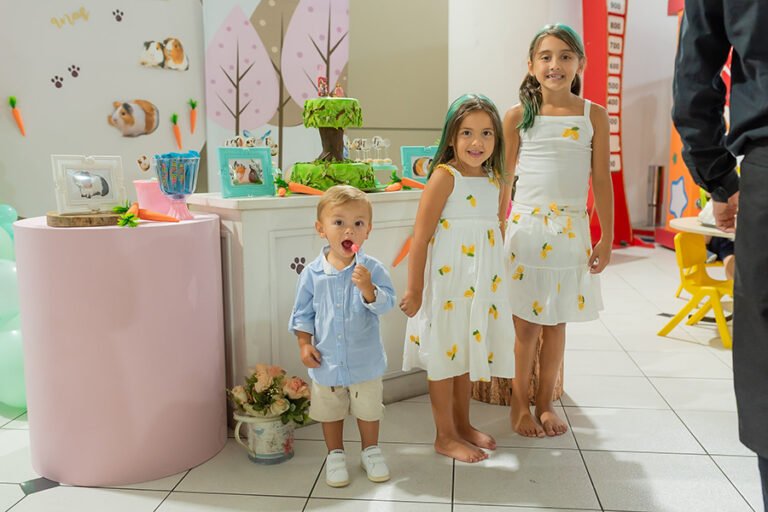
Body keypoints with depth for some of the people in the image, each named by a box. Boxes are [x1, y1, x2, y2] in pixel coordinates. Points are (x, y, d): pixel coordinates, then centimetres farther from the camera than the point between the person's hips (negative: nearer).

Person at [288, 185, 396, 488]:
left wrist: (368, 288, -37)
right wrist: (304, 344, -6)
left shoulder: (372, 269, -13)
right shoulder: (313, 273, -8)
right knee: (330, 412, 18)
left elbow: (386, 304, -21)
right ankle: (335, 455, 39)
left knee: (368, 410, 17)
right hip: (326, 361, 1)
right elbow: (302, 312, 1)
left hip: (365, 360, -1)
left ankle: (371, 451, 40)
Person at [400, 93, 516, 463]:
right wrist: (414, 290, -14)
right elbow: (421, 237, -15)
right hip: (447, 282, -7)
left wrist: (495, 282, 18)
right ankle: (445, 436, 20)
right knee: (445, 355, 5)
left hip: (481, 283, 7)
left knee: (468, 350, 18)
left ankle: (462, 423, 35)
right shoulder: (445, 176, -14)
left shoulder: (494, 180, 7)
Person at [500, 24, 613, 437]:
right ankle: (519, 404, 21)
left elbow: (601, 181, 3)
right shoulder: (519, 115, 0)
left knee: (556, 323, 11)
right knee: (525, 324, 5)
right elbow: (503, 178, 3)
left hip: (571, 230, 2)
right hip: (526, 227, -1)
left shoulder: (593, 115, 3)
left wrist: (606, 238, 2)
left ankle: (544, 402, 27)